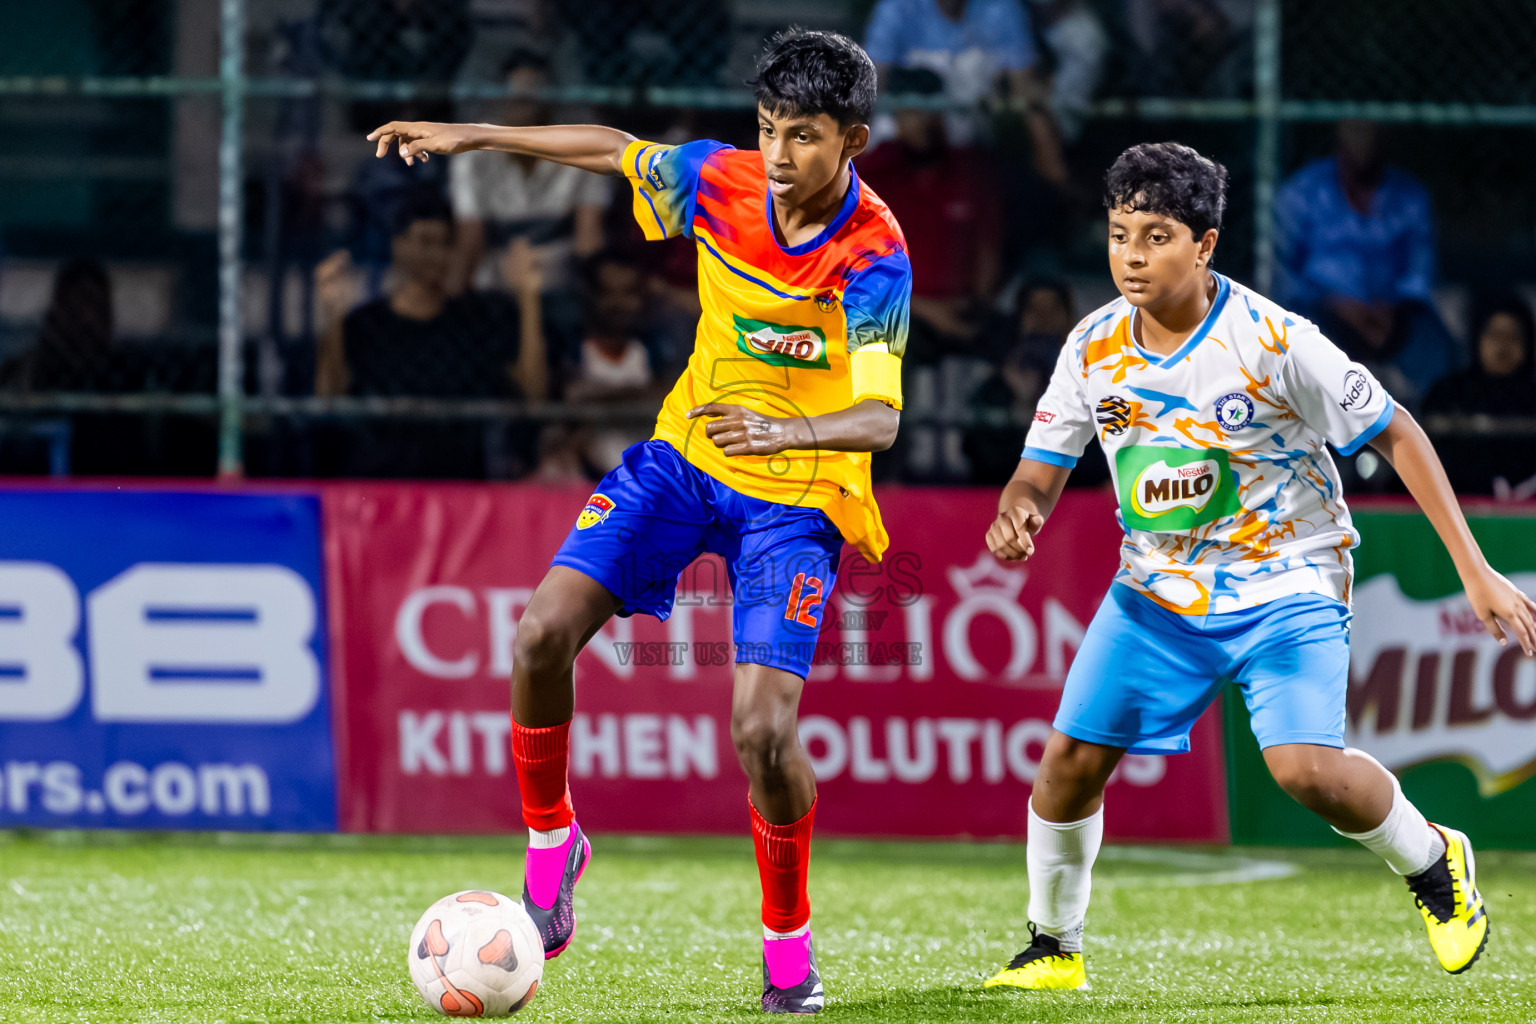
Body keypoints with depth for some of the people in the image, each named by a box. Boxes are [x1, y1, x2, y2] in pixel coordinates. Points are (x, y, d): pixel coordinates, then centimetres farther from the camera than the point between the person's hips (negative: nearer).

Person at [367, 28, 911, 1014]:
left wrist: (788, 432, -52)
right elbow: (613, 147, 11)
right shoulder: (721, 181, -10)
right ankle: (551, 841, 12)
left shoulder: (874, 255, -23)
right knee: (542, 633, -13)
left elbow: (879, 418, -32)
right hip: (685, 455, 4)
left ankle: (788, 942, 6)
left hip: (795, 497, -4)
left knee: (764, 729, -18)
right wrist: (472, 136, 9)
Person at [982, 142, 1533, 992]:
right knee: (1069, 759, -4)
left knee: (1306, 768, -23)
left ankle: (1433, 864, 7)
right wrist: (1016, 514, -25)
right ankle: (1054, 948, 18)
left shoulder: (1270, 341, -20)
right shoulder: (1095, 348, -7)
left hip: (1286, 579, -4)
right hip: (1159, 589, 4)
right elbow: (1042, 469, 1)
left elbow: (1395, 435, -13)